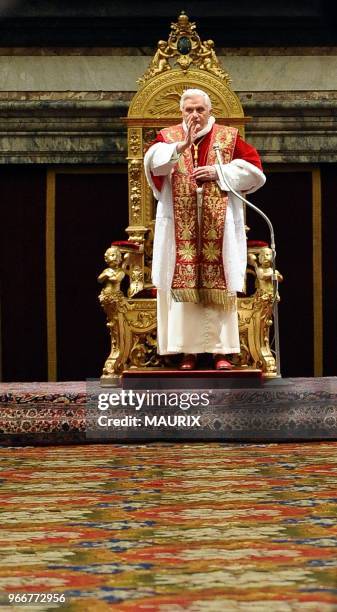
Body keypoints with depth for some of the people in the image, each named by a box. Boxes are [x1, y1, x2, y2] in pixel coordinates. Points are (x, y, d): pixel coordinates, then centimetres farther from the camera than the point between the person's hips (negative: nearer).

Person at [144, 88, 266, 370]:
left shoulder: (229, 138, 9)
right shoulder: (169, 137, 9)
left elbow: (255, 170, 3)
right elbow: (153, 160, -13)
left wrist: (218, 172, -7)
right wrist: (183, 145, -27)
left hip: (219, 227, 0)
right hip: (181, 227, 0)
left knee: (219, 286, -3)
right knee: (183, 284, -3)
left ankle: (221, 350, -1)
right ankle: (188, 350, 0)